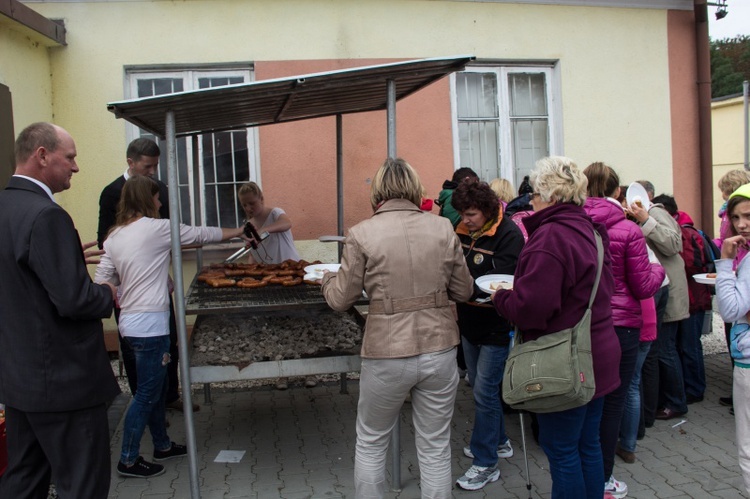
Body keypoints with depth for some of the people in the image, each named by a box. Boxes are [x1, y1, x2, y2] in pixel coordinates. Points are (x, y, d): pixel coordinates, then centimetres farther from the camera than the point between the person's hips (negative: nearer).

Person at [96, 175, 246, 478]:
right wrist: (238, 232, 15)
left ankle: (162, 445, 32)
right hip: (149, 323, -8)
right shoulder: (157, 228, -10)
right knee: (147, 393, 3)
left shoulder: (114, 237, 9)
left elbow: (101, 282, 6)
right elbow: (202, 235, 1)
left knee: (156, 387, 19)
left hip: (131, 321, 8)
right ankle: (128, 461, 13)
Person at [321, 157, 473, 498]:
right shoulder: (442, 228, -2)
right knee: (435, 449, 16)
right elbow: (463, 291, 6)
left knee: (370, 444, 20)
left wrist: (328, 278, 19)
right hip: (439, 350, 2)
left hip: (387, 354, -2)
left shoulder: (362, 234, -9)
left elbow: (340, 300, -2)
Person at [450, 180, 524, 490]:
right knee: (481, 387, 19)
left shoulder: (509, 235, -17)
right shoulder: (463, 231, 3)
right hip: (470, 322, 7)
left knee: (484, 392, -2)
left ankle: (486, 463, 12)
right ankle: (498, 441, 39)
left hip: (496, 325, -7)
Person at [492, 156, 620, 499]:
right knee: (587, 444, 21)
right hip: (598, 355, 9)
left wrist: (500, 297, -5)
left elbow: (530, 307, -26)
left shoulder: (549, 238, -21)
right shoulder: (589, 230, 9)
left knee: (561, 451, 6)